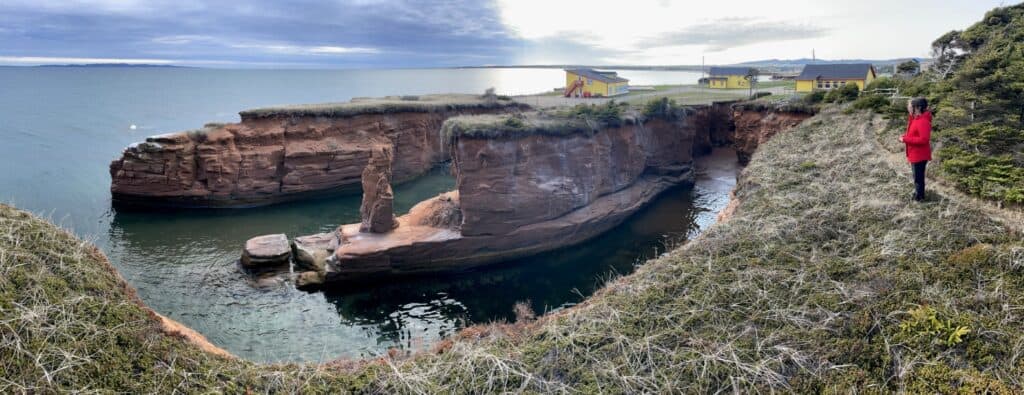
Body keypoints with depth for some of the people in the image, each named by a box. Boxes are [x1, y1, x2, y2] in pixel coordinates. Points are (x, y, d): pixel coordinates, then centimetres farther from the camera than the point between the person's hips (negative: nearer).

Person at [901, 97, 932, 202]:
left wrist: (906, 139, -25)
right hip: (915, 154, 10)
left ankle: (919, 197, 15)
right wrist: (905, 136, 1)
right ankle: (918, 193, 36)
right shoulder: (915, 118, 7)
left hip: (919, 155, -10)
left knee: (918, 176, 3)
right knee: (917, 175, 22)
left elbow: (923, 139, -29)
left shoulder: (923, 122, -24)